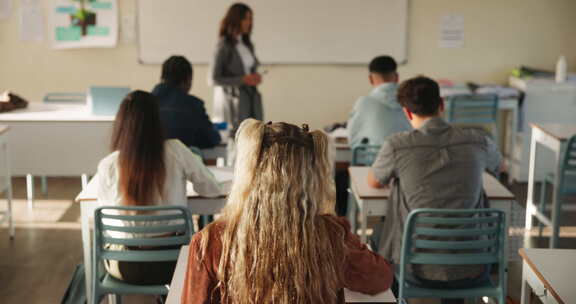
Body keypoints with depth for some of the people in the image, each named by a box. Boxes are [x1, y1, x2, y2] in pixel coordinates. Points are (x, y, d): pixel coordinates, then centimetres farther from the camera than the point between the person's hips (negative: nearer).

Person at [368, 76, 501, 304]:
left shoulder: (396, 146, -11)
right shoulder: (477, 142, -3)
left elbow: (373, 182, 10)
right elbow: (497, 165, 22)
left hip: (422, 269, -2)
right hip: (472, 270, 2)